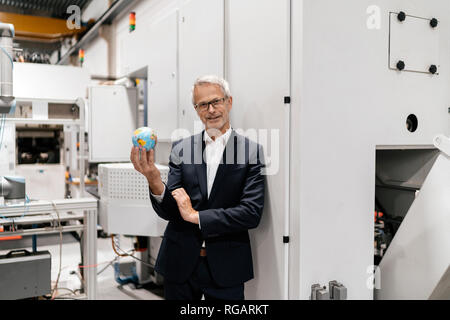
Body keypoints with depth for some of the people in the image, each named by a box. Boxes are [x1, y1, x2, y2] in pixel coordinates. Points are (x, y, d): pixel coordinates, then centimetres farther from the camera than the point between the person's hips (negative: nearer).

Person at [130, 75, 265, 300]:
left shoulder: (251, 151, -6)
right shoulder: (181, 149, 1)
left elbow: (252, 214, -13)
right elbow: (168, 212, -3)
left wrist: (196, 216, -13)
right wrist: (154, 179, -23)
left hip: (225, 267, -2)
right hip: (180, 264, 2)